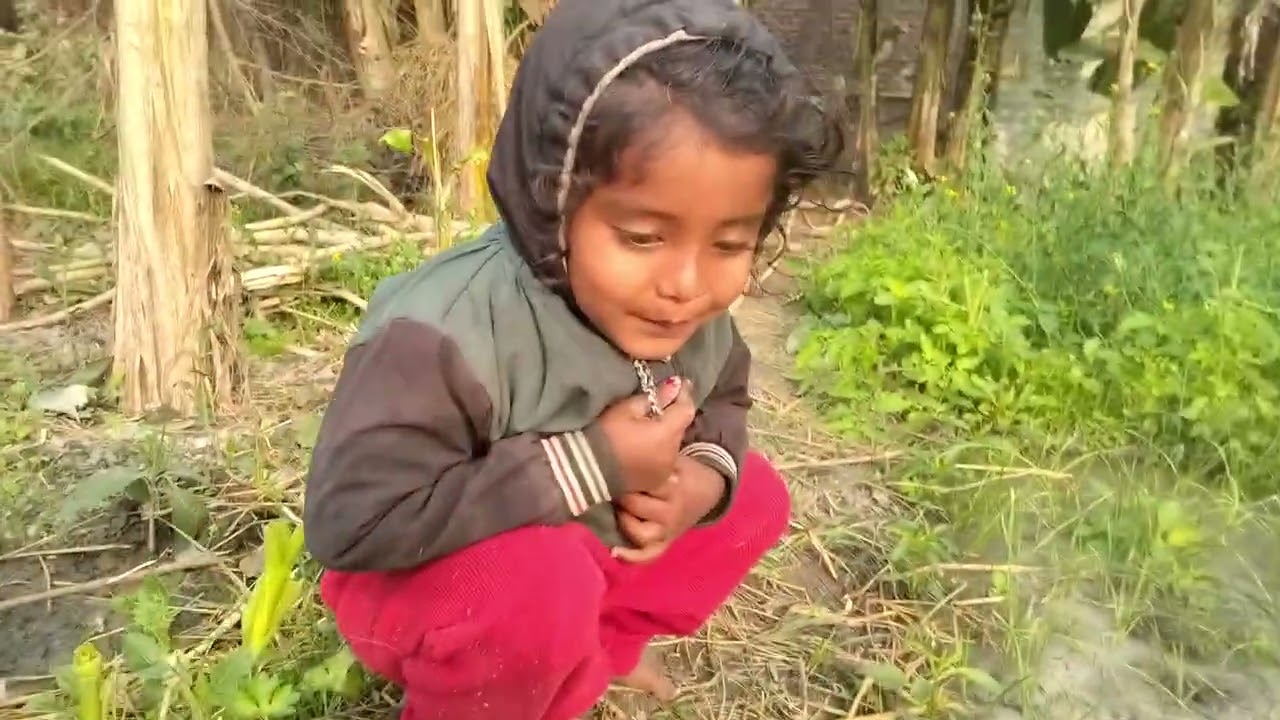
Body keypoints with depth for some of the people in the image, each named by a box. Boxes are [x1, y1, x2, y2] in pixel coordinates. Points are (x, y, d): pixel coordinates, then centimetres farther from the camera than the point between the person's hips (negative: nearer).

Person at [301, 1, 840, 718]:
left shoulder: (689, 312, -14)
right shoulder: (446, 333, -37)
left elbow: (722, 398, 6)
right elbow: (353, 523, -38)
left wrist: (704, 476, -20)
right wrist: (592, 465, -37)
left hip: (580, 546, 7)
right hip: (421, 580, -6)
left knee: (756, 497, 0)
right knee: (540, 585, -37)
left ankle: (589, 655, 12)